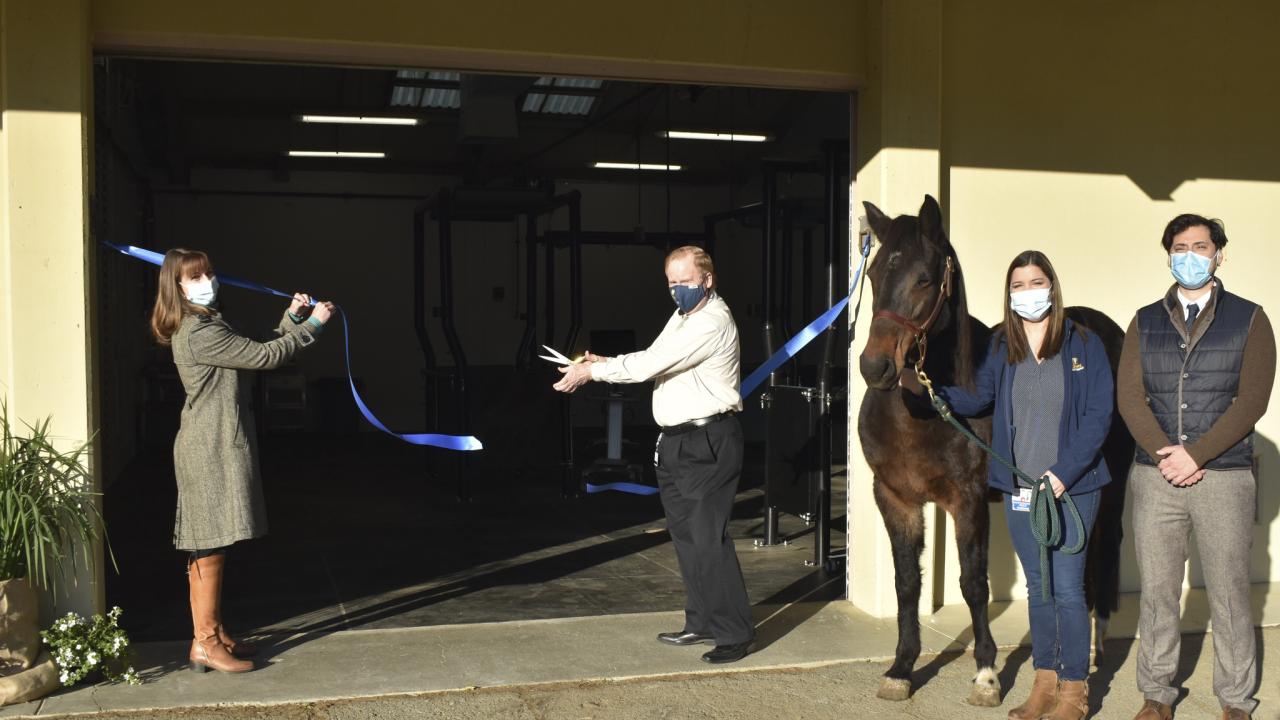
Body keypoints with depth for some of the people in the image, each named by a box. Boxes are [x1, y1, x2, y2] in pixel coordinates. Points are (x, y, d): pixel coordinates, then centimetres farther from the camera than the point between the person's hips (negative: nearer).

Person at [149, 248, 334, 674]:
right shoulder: (198, 332, -17)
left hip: (213, 446, 11)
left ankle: (212, 633, 23)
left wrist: (291, 318, 9)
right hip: (211, 448, -11)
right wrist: (312, 324, -8)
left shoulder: (206, 325, 17)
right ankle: (205, 644, 1)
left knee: (207, 547, 14)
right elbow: (264, 357, -17)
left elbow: (257, 354, 18)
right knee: (210, 547, -6)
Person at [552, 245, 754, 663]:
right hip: (676, 441, 10)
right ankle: (702, 623, 25)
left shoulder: (712, 322, -15)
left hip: (708, 444, -10)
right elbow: (651, 362, 19)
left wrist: (593, 371, -12)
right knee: (685, 535, 14)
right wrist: (603, 364, 3)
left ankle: (735, 633, -2)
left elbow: (650, 364, -19)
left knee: (709, 538, -10)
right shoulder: (682, 318, 18)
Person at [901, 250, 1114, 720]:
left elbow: (1099, 415, -9)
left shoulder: (1084, 345, -5)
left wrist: (1063, 473, -17)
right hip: (1019, 490, 4)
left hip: (1071, 488, -4)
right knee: (1038, 588, 14)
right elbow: (975, 399, -1)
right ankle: (1044, 682, 27)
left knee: (1067, 589, -1)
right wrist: (925, 387, -18)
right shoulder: (1001, 348, 5)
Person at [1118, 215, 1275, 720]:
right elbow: (1130, 395, 0)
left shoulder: (1249, 319, 3)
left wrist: (1196, 454, -15)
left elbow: (1252, 399, -7)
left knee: (1229, 596, 5)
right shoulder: (1145, 322, 10)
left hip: (1225, 477, -2)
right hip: (1155, 478, 2)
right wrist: (1163, 453, -14)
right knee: (1157, 594, 8)